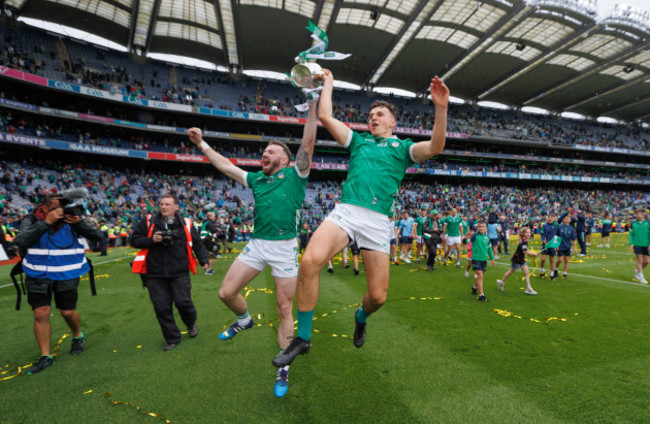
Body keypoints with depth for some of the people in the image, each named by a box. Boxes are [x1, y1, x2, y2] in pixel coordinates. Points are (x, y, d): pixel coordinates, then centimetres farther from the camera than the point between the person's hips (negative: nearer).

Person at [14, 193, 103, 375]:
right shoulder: (31, 220, -8)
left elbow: (98, 236, -12)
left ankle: (78, 337, 36)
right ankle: (45, 356, 16)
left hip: (67, 275, -1)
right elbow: (21, 240, -26)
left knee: (68, 312, 6)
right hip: (38, 276, 1)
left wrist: (79, 222, -27)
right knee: (40, 314, 1)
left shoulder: (71, 219, -8)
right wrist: (46, 222, -31)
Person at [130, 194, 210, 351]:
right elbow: (134, 239, 7)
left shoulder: (186, 224, 2)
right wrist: (151, 240, -11)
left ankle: (191, 324, 29)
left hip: (180, 273, -1)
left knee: (183, 301, -6)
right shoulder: (148, 221, 4)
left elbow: (198, 244, 7)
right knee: (162, 307, 4)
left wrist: (204, 260, -4)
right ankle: (172, 339, 23)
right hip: (155, 275, 2)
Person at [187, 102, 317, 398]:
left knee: (284, 310, 3)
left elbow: (308, 143, -6)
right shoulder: (256, 179, 17)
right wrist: (202, 145, 25)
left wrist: (312, 106, -8)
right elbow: (225, 166, 23)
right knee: (226, 293, 5)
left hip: (285, 248, -5)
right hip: (256, 244, 5)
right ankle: (245, 320, 39)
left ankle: (284, 368, 20)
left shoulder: (295, 174, 3)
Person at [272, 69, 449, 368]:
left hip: (377, 220, 0)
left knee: (378, 296, -3)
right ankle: (303, 338, -7)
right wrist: (328, 83, 28)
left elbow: (435, 147, -1)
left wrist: (441, 108, -12)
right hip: (345, 210, 1)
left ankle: (361, 317, 37)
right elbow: (325, 116, 18)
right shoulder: (358, 140, 24)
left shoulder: (403, 147, 19)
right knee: (310, 260, -26)